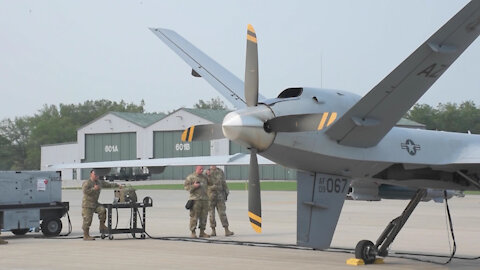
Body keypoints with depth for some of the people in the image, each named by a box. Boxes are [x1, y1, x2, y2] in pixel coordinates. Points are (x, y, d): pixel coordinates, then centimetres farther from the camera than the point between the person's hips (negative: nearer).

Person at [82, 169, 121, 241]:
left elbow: (109, 185, 17)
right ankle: (86, 236, 1)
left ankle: (102, 226, -7)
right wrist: (93, 189, -21)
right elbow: (85, 191, -23)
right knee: (87, 219, -7)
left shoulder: (100, 182, 12)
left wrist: (117, 185, 10)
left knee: (102, 210, -21)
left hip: (95, 203, 6)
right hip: (87, 204, -6)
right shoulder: (87, 183, -10)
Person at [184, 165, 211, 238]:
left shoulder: (204, 177, 18)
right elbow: (186, 186, -3)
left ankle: (202, 232, 12)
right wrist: (193, 186, -16)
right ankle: (193, 232, -3)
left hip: (204, 199, 6)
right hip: (195, 199, -6)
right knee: (194, 217, -7)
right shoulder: (190, 177, 2)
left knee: (204, 216, 5)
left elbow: (208, 185, 32)